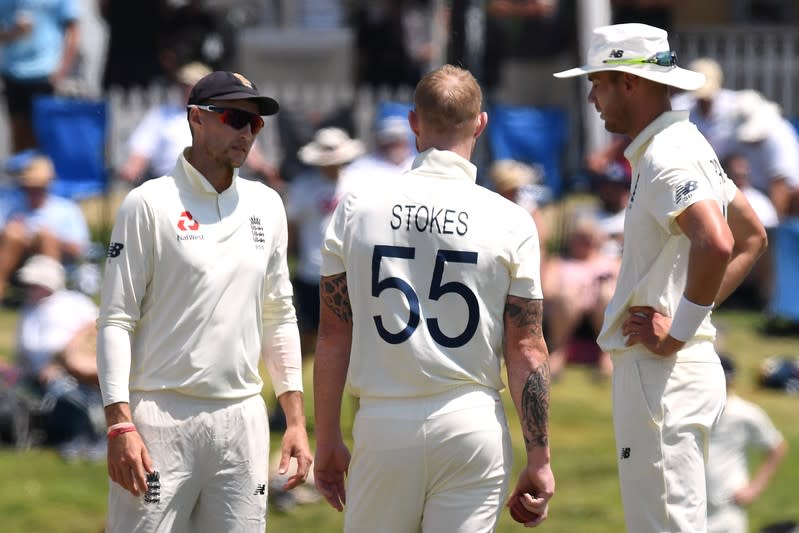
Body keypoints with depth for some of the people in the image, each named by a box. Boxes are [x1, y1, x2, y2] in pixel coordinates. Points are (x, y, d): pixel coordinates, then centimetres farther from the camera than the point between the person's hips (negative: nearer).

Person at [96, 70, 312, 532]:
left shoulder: (266, 206, 13)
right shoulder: (150, 204, -3)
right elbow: (116, 320, -6)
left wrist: (296, 419, 13)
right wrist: (120, 424, -14)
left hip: (242, 420, 5)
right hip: (161, 415, -5)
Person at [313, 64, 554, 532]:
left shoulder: (358, 209, 1)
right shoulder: (510, 222, -3)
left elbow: (334, 336, 3)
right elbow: (527, 351, -3)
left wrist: (328, 440, 11)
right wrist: (539, 460, 1)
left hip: (383, 423, 1)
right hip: (472, 422, -1)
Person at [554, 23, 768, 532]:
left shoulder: (667, 159, -17)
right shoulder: (690, 145, 16)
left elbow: (716, 245, -34)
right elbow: (753, 236, 26)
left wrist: (679, 331, -24)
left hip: (662, 372, -11)